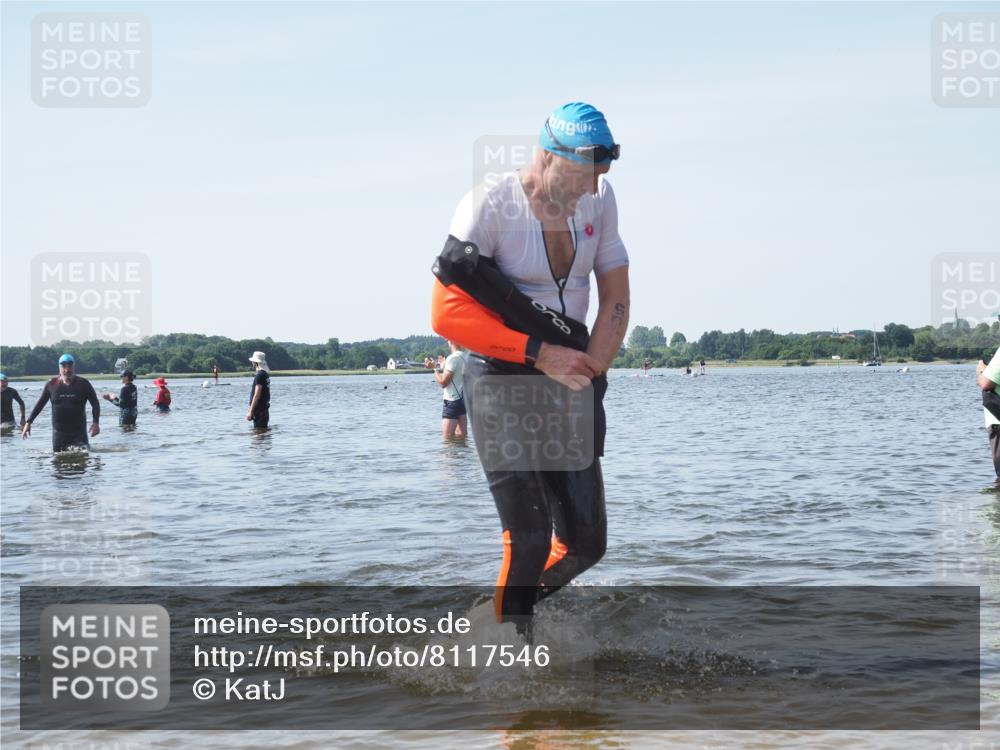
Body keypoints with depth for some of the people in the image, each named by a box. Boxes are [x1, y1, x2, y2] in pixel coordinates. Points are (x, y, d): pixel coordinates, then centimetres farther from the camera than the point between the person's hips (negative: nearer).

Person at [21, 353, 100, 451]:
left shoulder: (83, 384, 0)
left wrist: (96, 422, -11)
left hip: (79, 432, -1)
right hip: (59, 432, 1)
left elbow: (95, 403, 2)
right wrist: (28, 422, 4)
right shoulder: (52, 385, 4)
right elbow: (39, 405, 10)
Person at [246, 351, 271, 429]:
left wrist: (251, 411, -20)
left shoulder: (259, 375, -16)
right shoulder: (265, 374, 15)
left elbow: (257, 395, -21)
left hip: (259, 410, -10)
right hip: (264, 409, 10)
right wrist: (251, 409, 26)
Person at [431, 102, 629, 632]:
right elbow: (447, 315, -16)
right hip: (502, 378, -6)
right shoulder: (490, 205, -15)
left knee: (586, 542, 2)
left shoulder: (599, 200, 3)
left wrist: (588, 370, -6)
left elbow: (615, 300, 9)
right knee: (529, 541, -11)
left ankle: (520, 609, 28)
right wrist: (539, 354, -18)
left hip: (569, 376, 6)